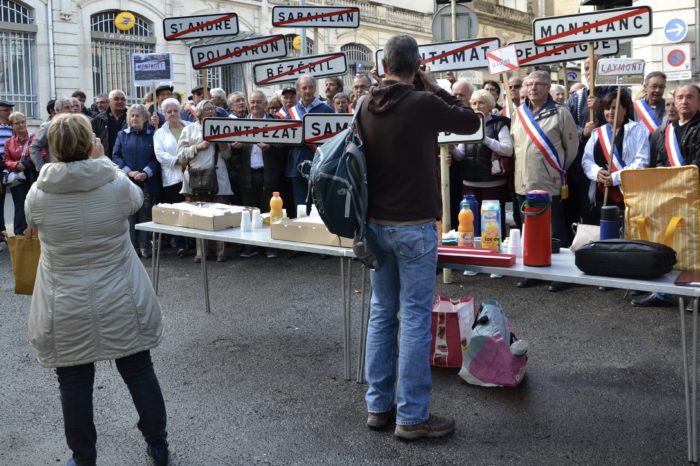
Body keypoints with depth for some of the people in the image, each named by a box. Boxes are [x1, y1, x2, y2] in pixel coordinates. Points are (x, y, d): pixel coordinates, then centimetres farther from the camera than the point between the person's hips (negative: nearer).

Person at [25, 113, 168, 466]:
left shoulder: (37, 194, -11)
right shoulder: (118, 183, -12)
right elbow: (137, 200, 12)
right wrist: (100, 163, 17)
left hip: (66, 311, -1)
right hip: (122, 303, 1)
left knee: (75, 386, 13)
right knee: (140, 374, 15)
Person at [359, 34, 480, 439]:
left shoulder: (367, 107, 4)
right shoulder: (424, 103, -13)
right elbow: (472, 122, 1)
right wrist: (435, 87, 8)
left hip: (377, 223, 6)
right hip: (414, 227, -6)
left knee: (383, 313, 13)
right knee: (415, 318, -1)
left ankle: (379, 405, 20)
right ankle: (412, 416, 5)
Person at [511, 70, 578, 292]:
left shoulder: (560, 113, -4)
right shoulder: (519, 113, 10)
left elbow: (572, 146, 0)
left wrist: (560, 170, 6)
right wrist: (521, 167, 13)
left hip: (550, 184, -5)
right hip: (523, 183, 5)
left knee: (555, 232, 2)